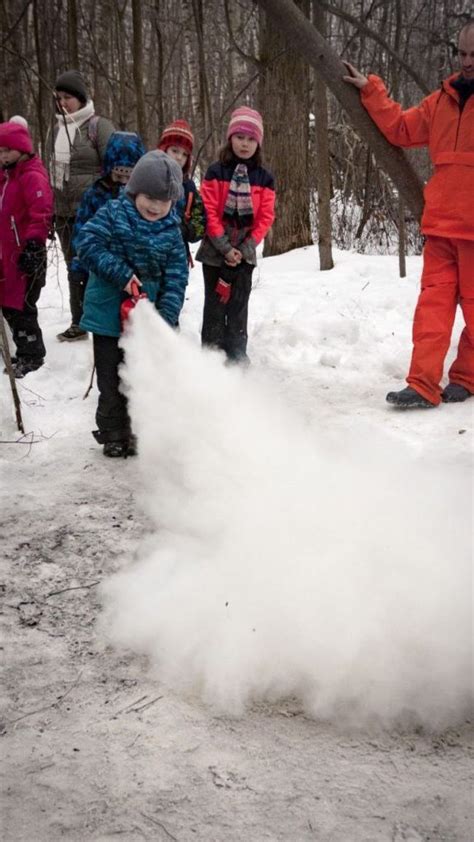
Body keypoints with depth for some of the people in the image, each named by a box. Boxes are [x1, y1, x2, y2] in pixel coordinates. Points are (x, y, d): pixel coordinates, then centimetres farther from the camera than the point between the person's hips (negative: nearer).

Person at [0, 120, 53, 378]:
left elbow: (42, 214, -22)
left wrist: (33, 245, -26)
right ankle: (26, 352, 24)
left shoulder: (32, 176, -15)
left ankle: (31, 355, 5)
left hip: (26, 253, -10)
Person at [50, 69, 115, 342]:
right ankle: (78, 323, 23)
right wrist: (52, 209, 18)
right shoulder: (59, 127, 13)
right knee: (74, 268, 13)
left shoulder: (99, 126, -7)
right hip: (65, 211, 7)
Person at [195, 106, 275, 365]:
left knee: (238, 307, 7)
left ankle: (237, 358, 14)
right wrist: (225, 247, -14)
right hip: (215, 251, -2)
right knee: (215, 305, 3)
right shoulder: (216, 172, -4)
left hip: (244, 253, 2)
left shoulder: (264, 178, 3)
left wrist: (245, 248, -9)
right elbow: (209, 212, -8)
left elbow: (265, 217, 0)